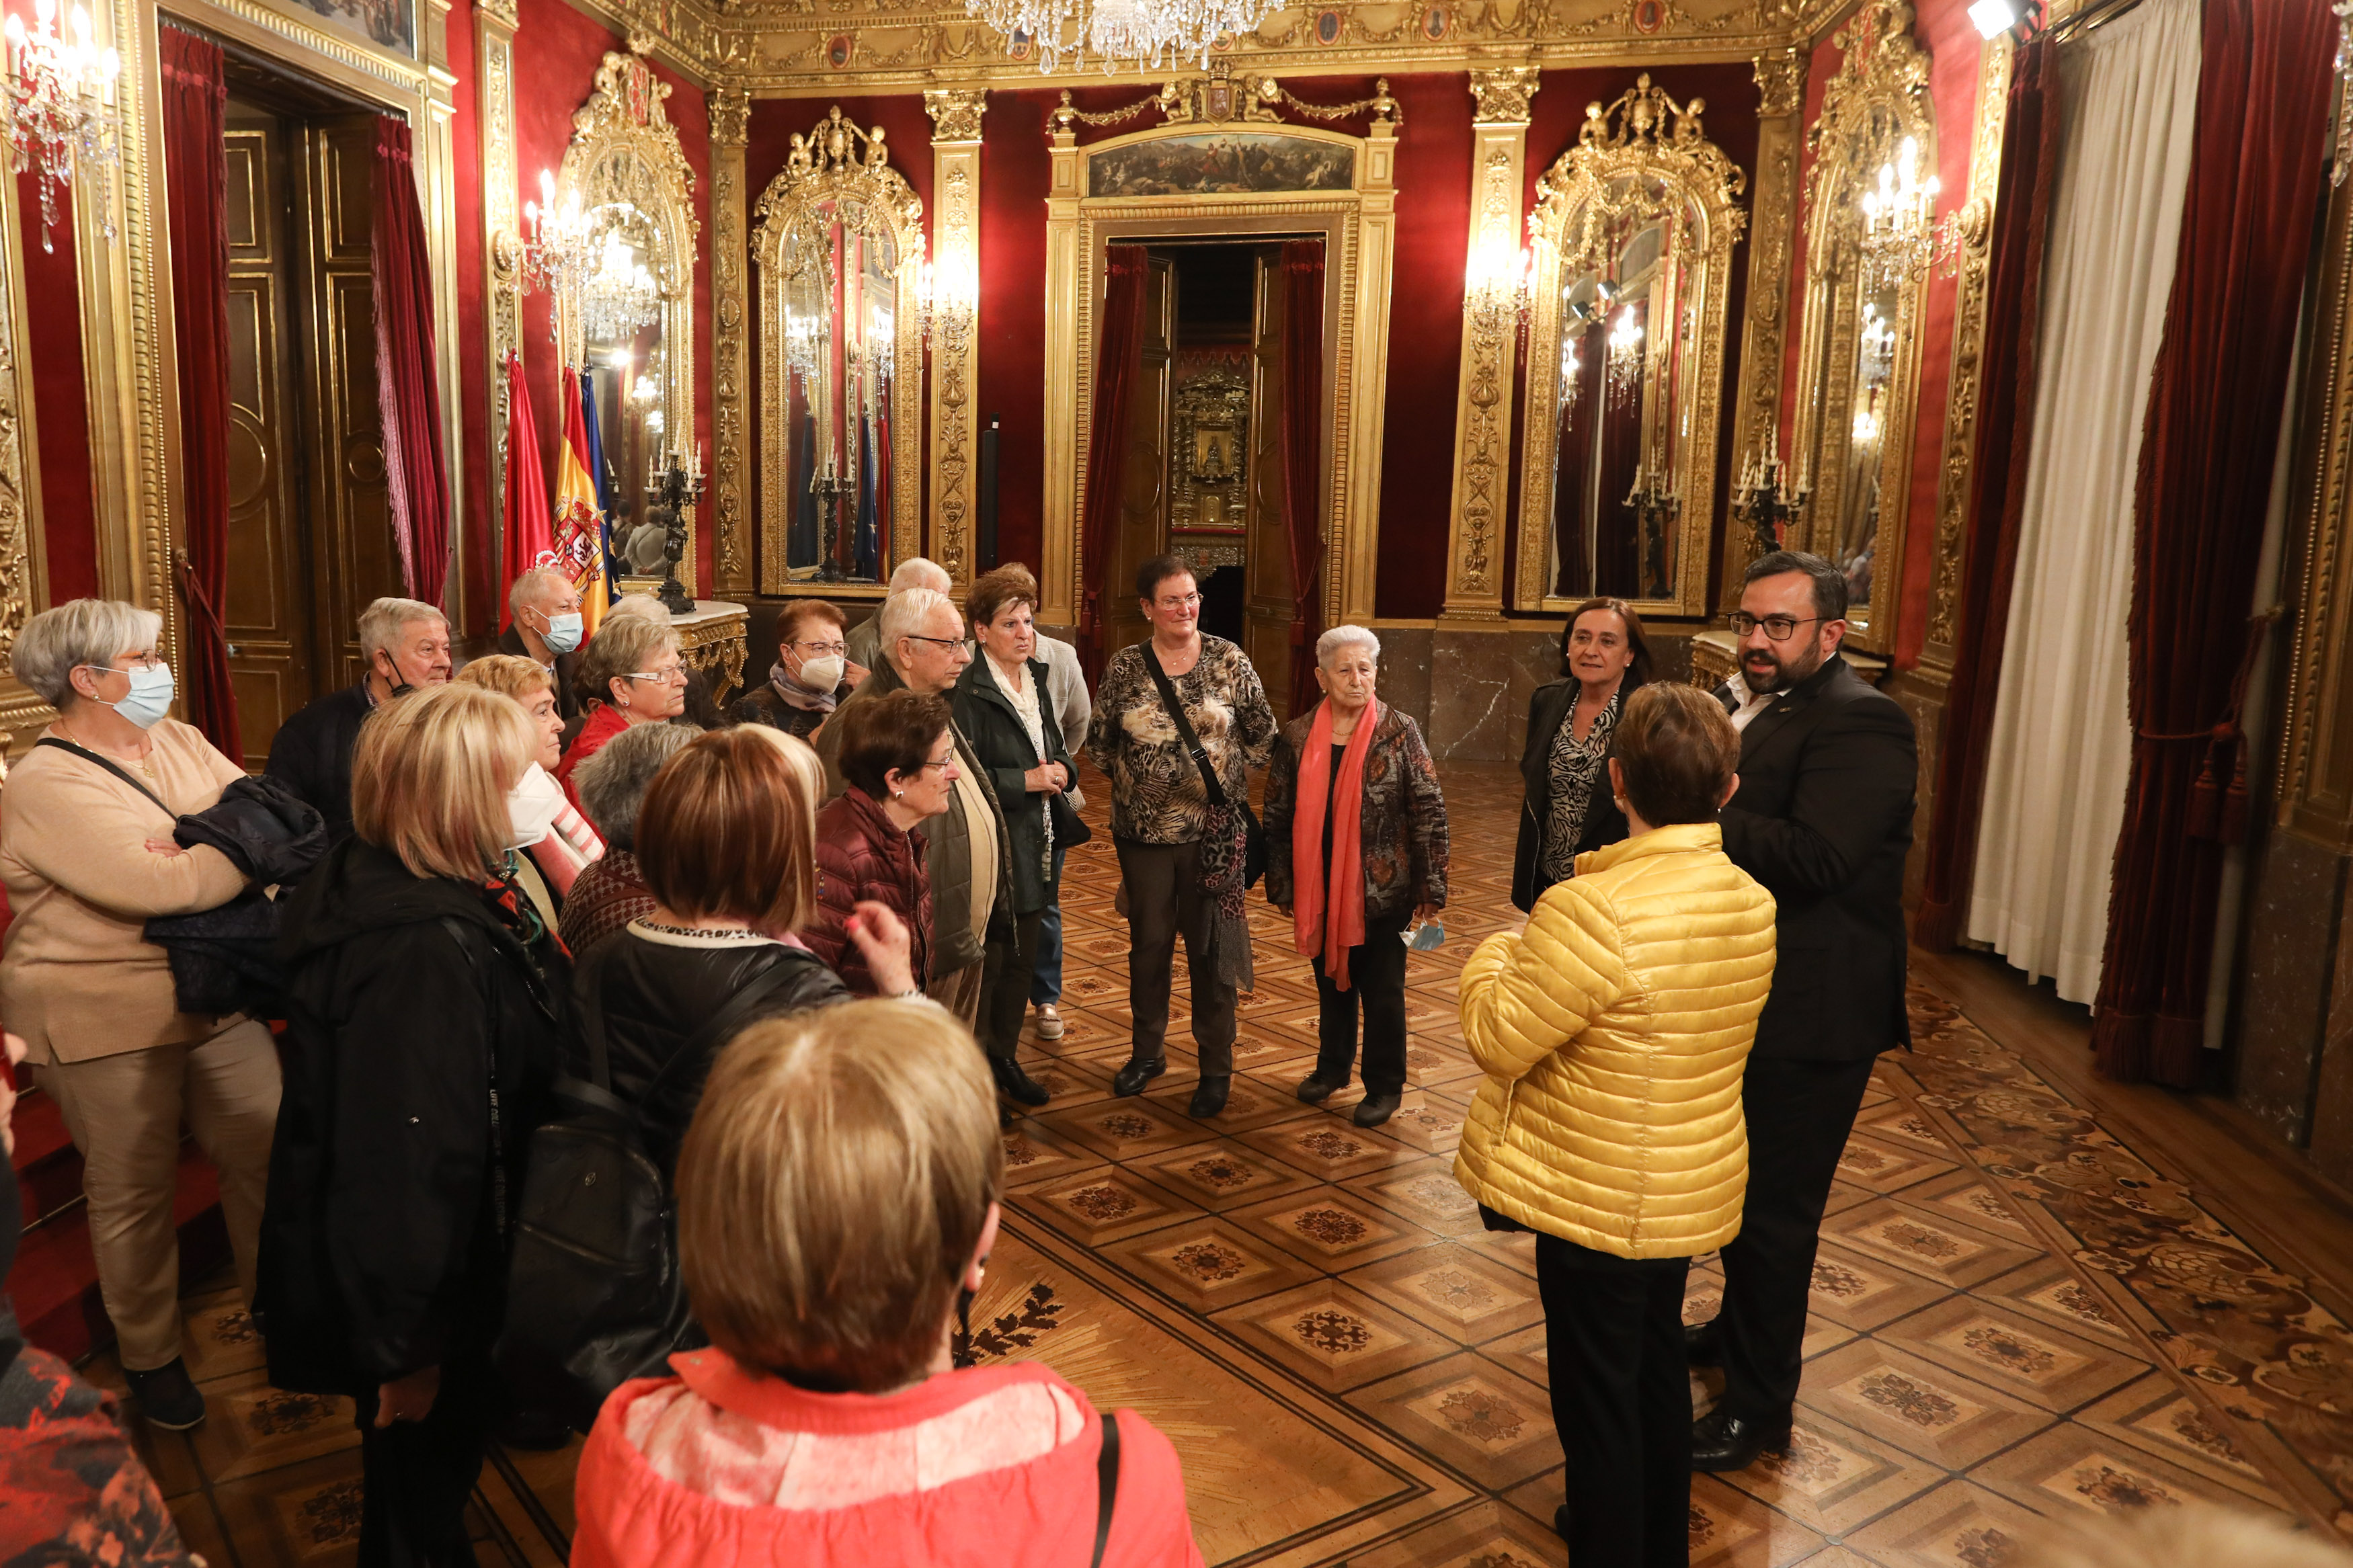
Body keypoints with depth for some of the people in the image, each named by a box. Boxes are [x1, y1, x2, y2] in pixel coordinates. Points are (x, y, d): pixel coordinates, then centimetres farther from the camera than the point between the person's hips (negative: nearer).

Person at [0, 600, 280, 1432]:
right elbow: (160, 886, -28)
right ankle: (149, 1355, 29)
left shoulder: (179, 743, 6)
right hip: (105, 1020, -6)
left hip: (216, 999, 6)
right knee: (135, 1192, 10)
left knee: (268, 1152, 10)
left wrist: (204, 856, -22)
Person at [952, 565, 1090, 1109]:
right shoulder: (968, 691, -15)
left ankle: (1004, 1057, 31)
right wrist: (1025, 781, -21)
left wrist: (1062, 768, -2)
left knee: (1022, 960, 16)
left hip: (1038, 849, 8)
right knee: (986, 962, 0)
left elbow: (1057, 751, 20)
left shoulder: (1036, 681, 11)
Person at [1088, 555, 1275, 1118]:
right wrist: (1133, 779, 7)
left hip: (1213, 831, -1)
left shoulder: (1228, 660, -2)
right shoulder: (1124, 667, 0)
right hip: (1143, 832, 2)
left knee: (1211, 947, 4)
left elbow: (1264, 734, 5)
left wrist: (1228, 781, 2)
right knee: (1148, 943, 12)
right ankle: (1147, 1052, 30)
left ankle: (1216, 1067, 17)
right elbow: (1099, 741, 10)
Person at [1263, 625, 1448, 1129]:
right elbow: (1278, 814, 4)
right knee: (1331, 978, 18)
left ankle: (1384, 1086, 23)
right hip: (1322, 888, 3)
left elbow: (1429, 810, -7)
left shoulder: (1399, 733, -7)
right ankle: (1332, 1065, 37)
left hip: (1383, 889, -3)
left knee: (1382, 988, 7)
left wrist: (1431, 885, -10)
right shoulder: (1297, 737, -1)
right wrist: (1281, 885, 4)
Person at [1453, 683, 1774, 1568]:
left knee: (1595, 1397, 10)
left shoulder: (1594, 911, -29)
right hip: (1696, 1187, 8)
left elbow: (1496, 1042, -21)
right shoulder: (1753, 904, -4)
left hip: (1600, 1200, -8)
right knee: (1657, 1367, 26)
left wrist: (1494, 958, -2)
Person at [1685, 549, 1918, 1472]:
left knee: (1774, 1208, 4)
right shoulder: (1741, 704, 10)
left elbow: (1816, 856, -31)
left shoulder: (1860, 723, -19)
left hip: (1808, 1010, -9)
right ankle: (1736, 1329, 46)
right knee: (1741, 1186, 25)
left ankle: (1760, 1403, 20)